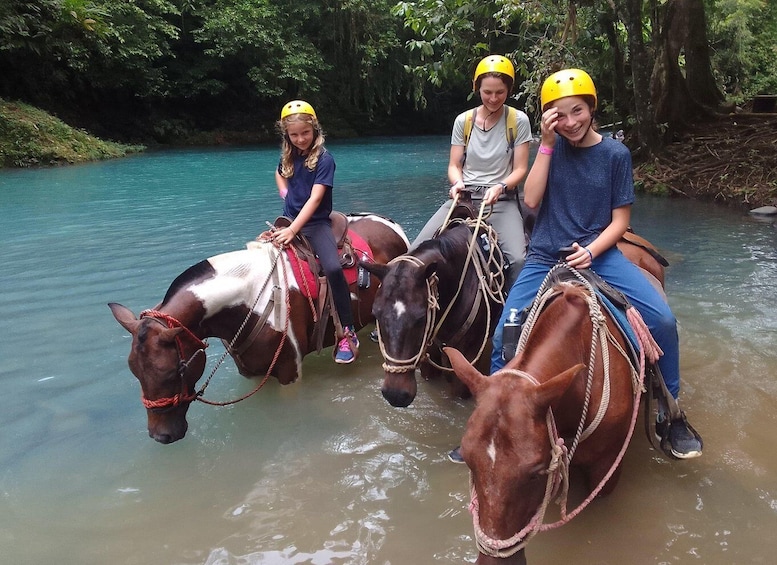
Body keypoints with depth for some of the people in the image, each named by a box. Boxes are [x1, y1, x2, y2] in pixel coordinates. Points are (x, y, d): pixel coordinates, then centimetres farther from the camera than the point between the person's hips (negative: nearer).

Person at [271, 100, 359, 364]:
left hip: (315, 223, -6)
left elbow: (315, 198, -20)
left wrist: (293, 230, -29)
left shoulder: (324, 158, -9)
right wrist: (286, 196, 10)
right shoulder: (288, 157, 8)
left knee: (333, 268, -29)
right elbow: (279, 174, 32)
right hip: (290, 220, 6)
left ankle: (347, 332, -19)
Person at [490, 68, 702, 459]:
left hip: (598, 255, 0)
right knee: (503, 336, -10)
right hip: (545, 258, 1)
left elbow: (620, 219, 0)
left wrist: (590, 252, -17)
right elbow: (531, 200, -9)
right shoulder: (551, 147, 3)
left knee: (663, 320, -17)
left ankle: (669, 414, 6)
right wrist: (546, 144, -14)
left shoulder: (616, 154, 0)